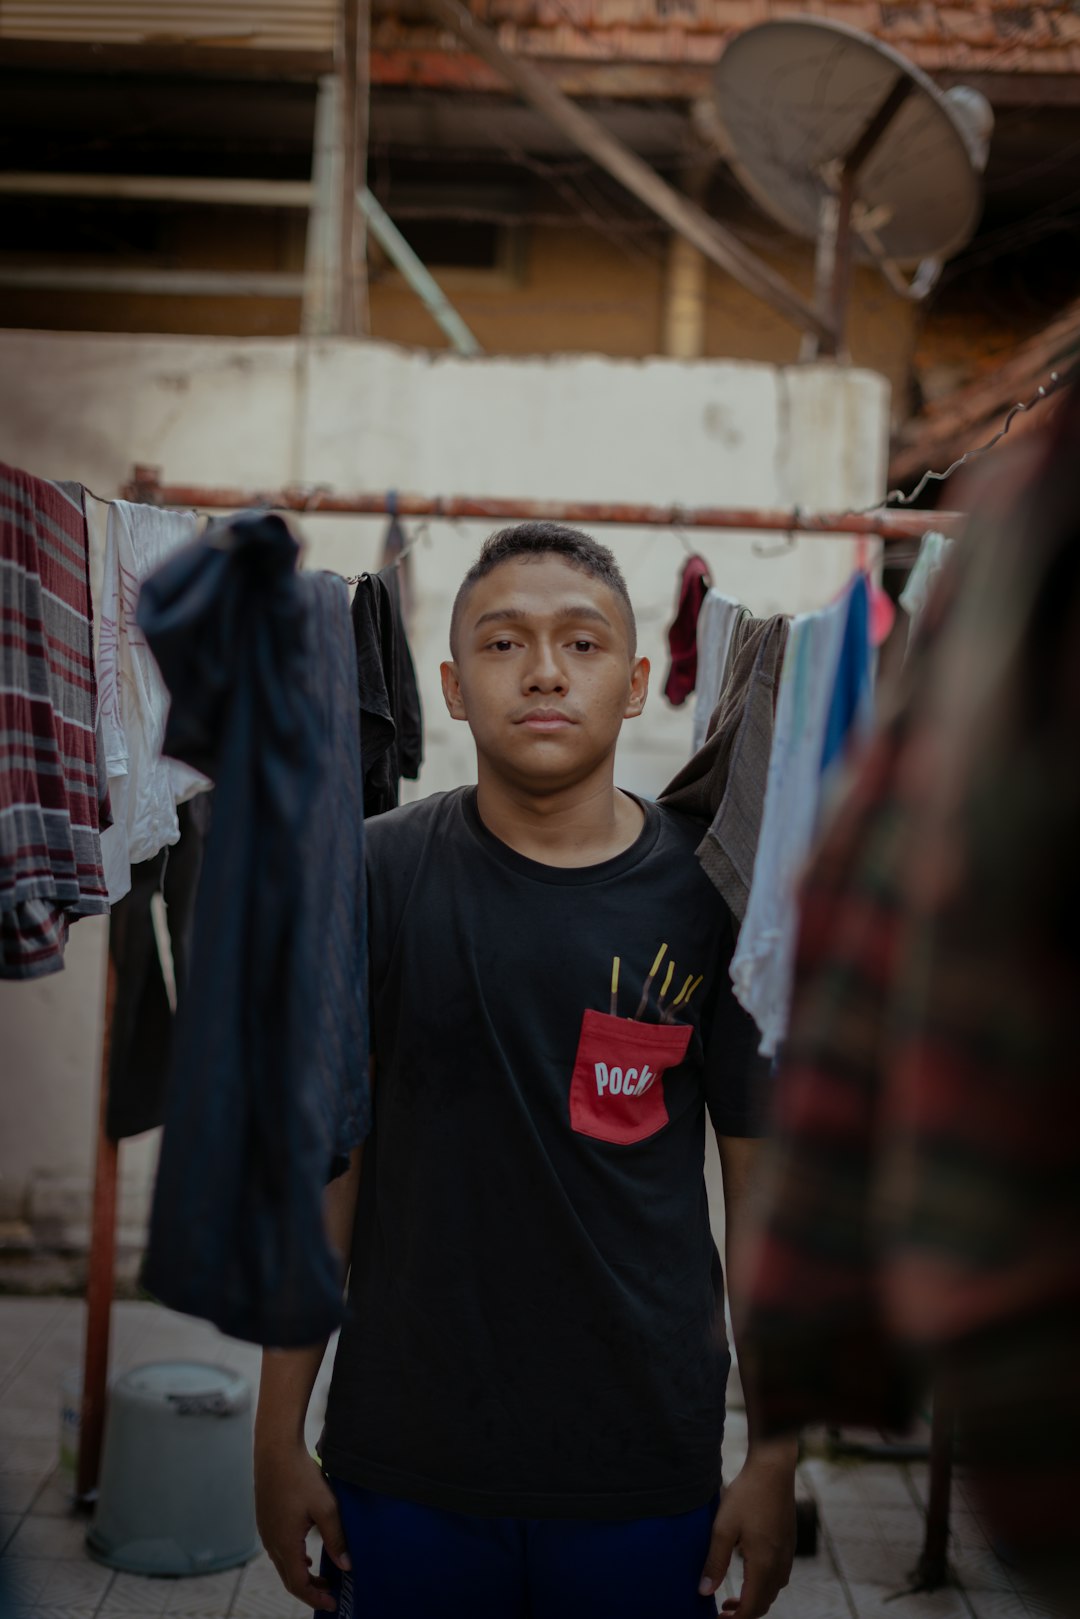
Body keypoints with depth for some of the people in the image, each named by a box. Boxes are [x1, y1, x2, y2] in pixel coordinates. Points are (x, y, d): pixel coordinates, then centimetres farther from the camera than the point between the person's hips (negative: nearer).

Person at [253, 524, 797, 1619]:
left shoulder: (713, 893, -5)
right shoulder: (372, 874, -5)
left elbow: (765, 1177, 0)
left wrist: (776, 1456, 1)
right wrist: (279, 1436, 0)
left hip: (649, 1469, 0)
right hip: (403, 1462, 0)